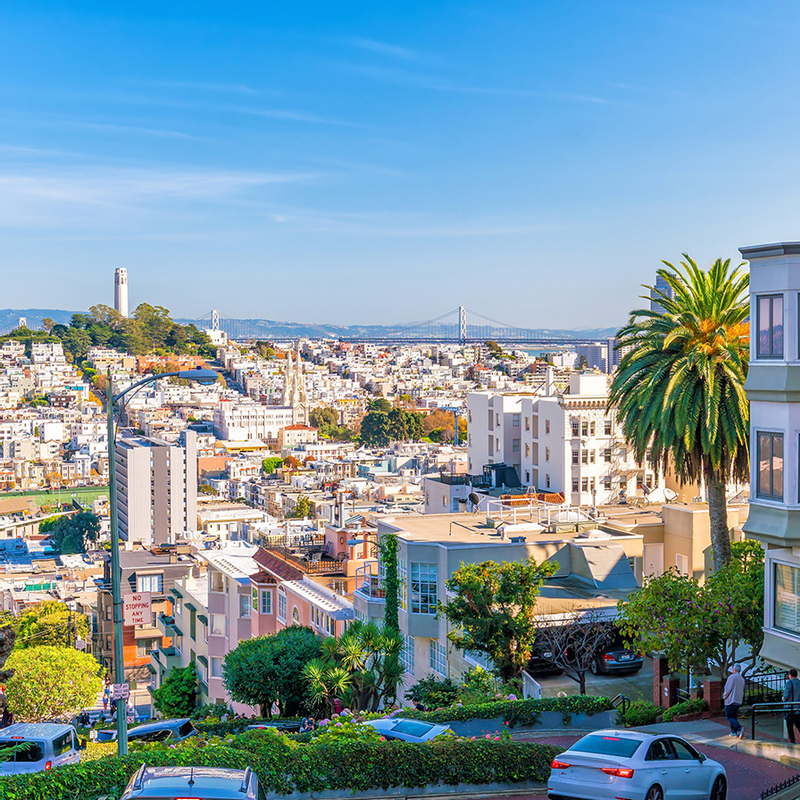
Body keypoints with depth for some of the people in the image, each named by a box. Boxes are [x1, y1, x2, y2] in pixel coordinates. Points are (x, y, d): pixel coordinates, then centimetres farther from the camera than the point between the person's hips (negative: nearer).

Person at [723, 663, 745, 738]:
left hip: (731, 700, -8)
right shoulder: (742, 679, 13)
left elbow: (727, 689, -14)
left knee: (729, 717, -6)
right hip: (738, 701, 8)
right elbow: (742, 691, 18)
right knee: (734, 716, 14)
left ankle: (739, 728, -24)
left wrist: (724, 697, 0)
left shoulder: (731, 677, -13)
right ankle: (734, 732, 11)